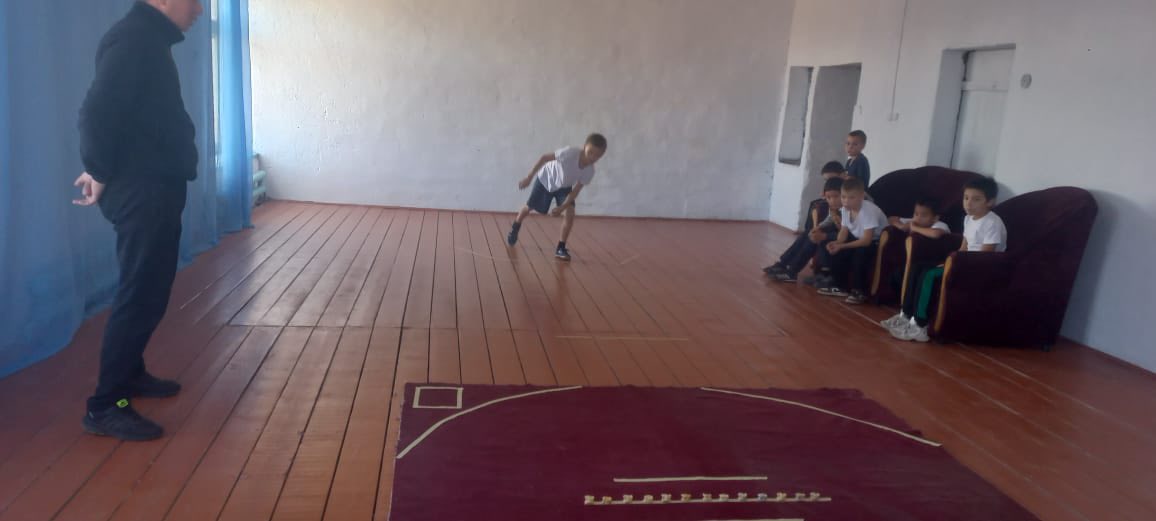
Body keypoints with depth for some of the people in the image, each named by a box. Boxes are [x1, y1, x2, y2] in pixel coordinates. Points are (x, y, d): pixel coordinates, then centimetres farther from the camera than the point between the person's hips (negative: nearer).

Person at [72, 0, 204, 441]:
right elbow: (98, 111, -24)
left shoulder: (149, 39, 16)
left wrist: (102, 169, 15)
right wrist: (101, 173, -14)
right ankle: (106, 406, 2)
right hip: (141, 193, -10)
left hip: (155, 189, 10)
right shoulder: (135, 38, -16)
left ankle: (130, 374, 32)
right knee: (140, 295, -6)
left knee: (150, 290, 18)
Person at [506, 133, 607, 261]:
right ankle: (515, 229, 44)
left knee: (569, 214, -17)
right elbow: (544, 158, -32)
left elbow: (576, 191, -19)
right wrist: (529, 178, -29)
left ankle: (561, 248, -3)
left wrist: (562, 208, -29)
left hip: (564, 187, 3)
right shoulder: (570, 152, -41)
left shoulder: (589, 172, -27)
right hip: (545, 179, -2)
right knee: (529, 207, 12)